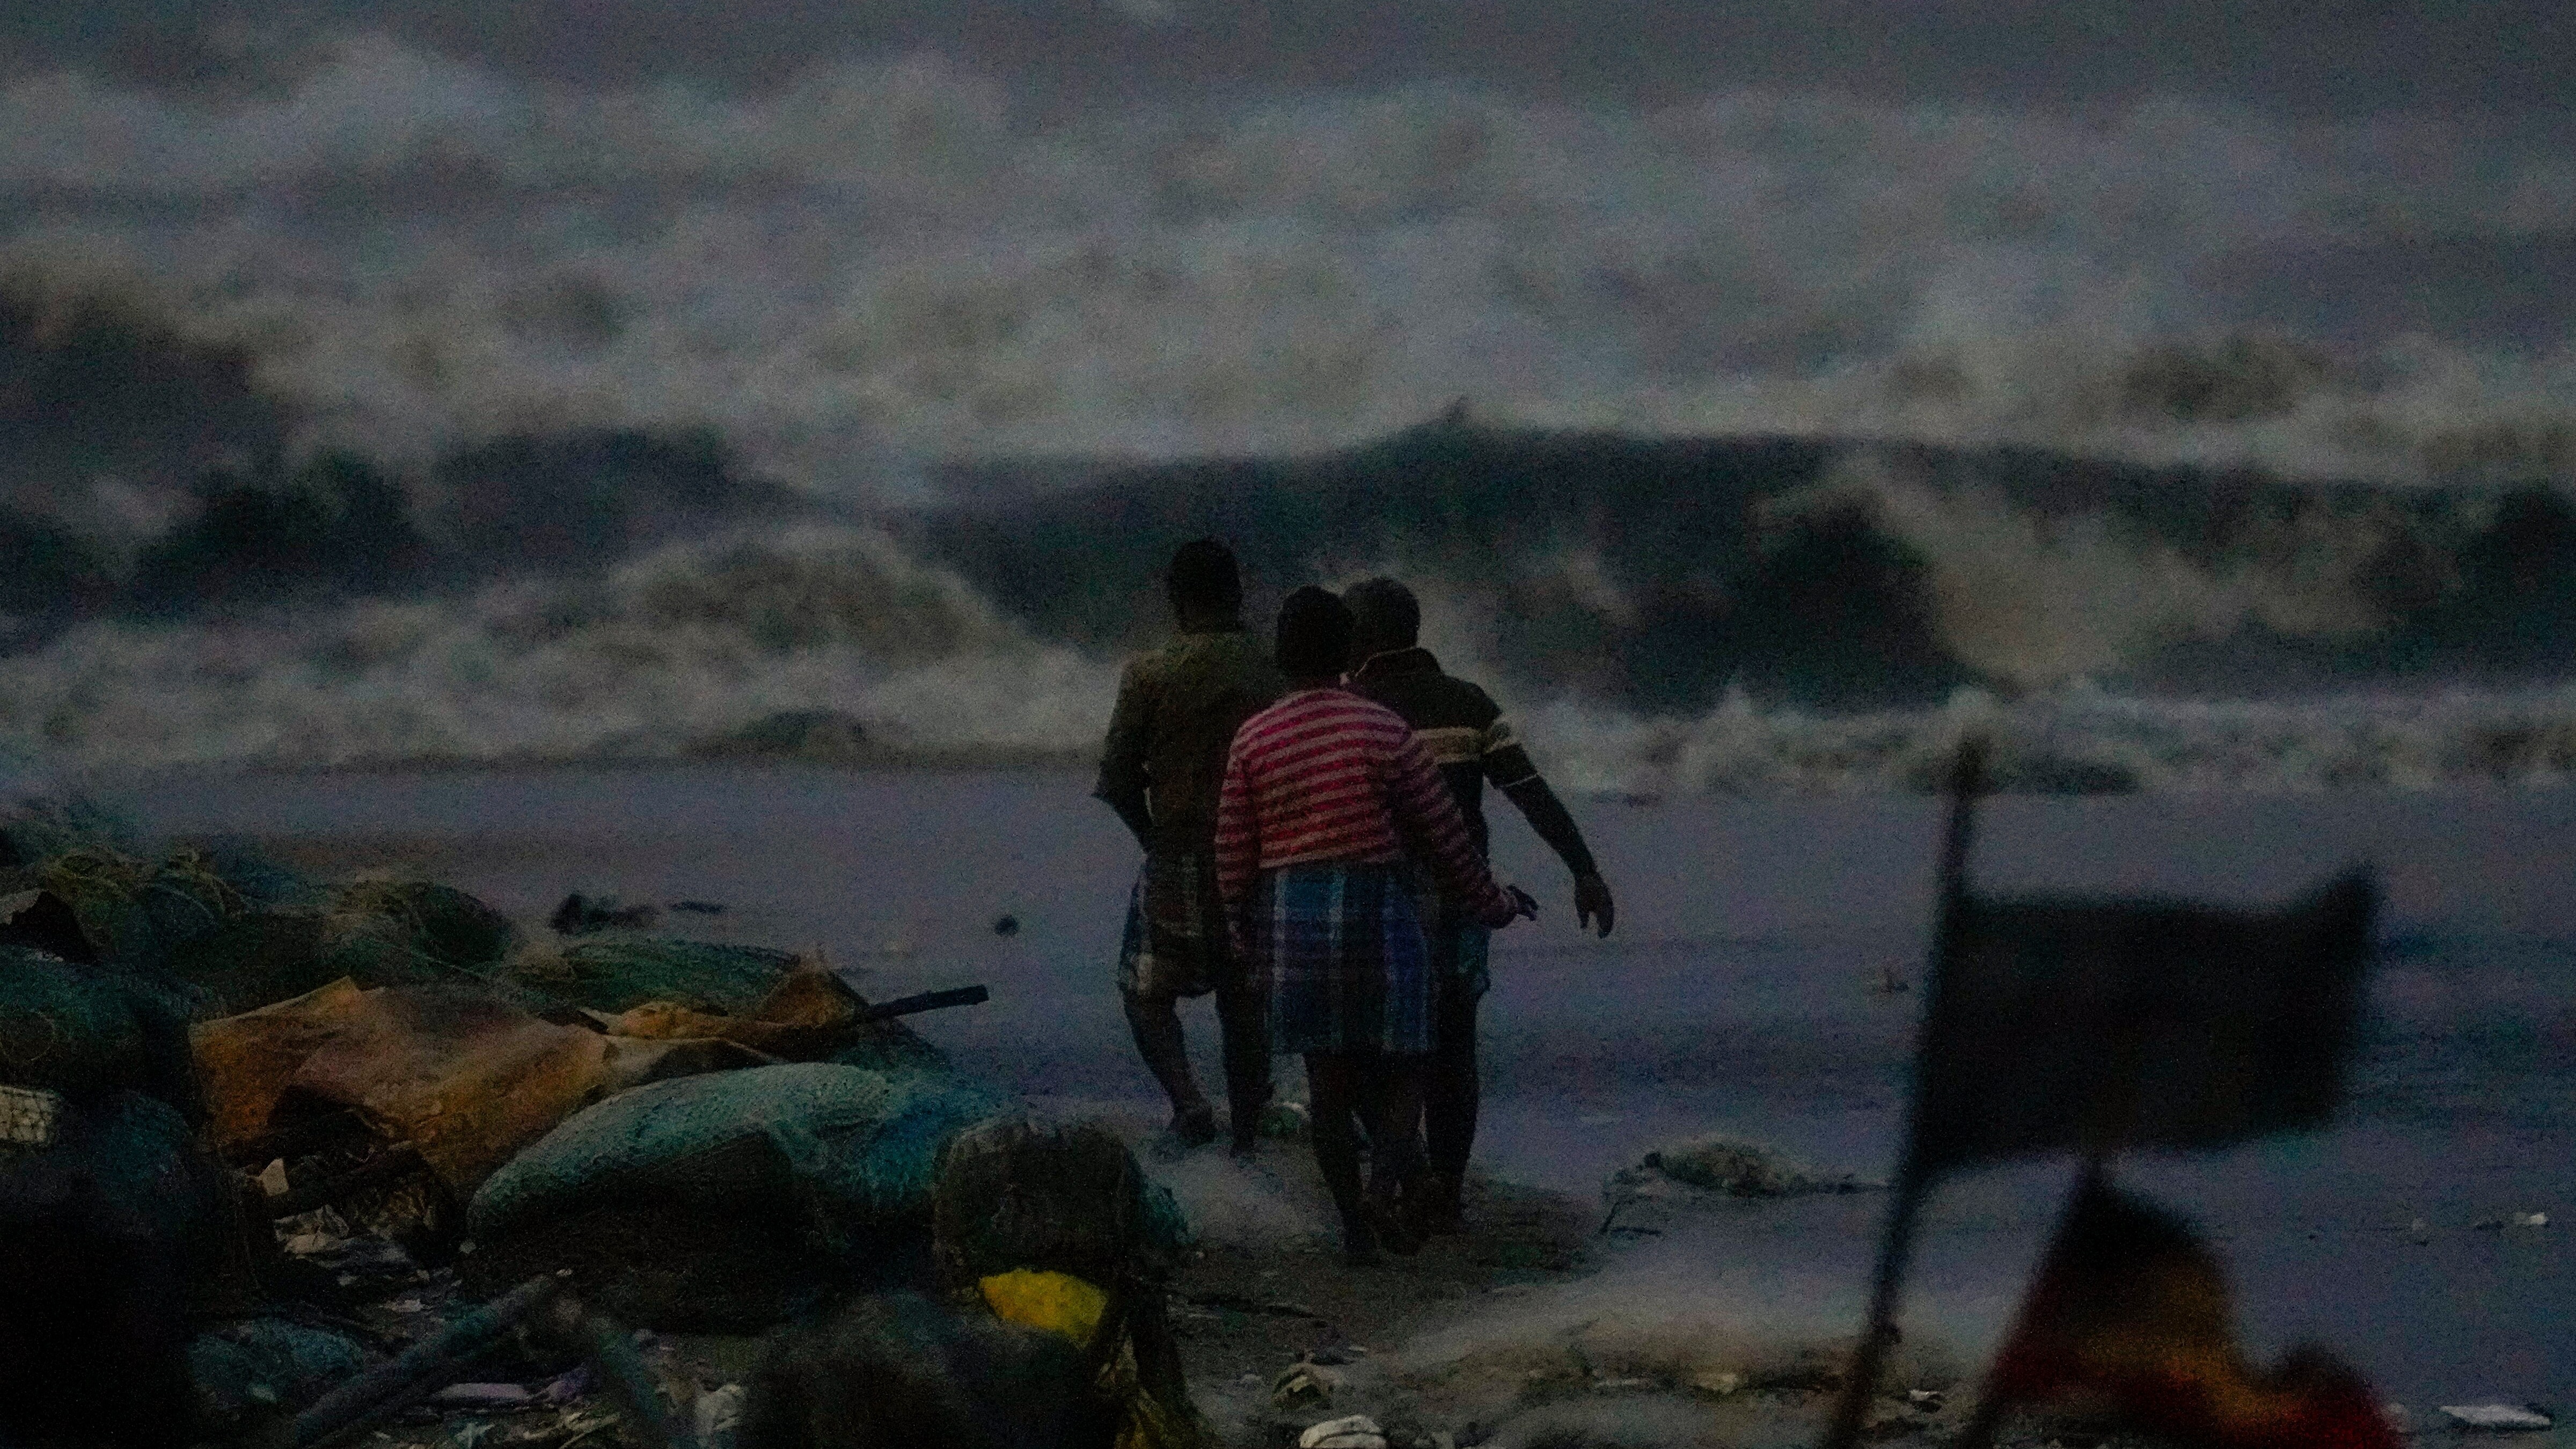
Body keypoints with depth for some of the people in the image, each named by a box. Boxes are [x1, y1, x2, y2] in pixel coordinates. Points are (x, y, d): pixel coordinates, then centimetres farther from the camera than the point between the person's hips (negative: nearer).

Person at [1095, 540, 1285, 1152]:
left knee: (1147, 990, 10)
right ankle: (1246, 1136, 14)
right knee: (1244, 1002, 12)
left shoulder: (1150, 675, -8)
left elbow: (1117, 782, -3)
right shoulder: (1277, 674, 0)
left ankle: (1187, 1101, -13)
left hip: (1181, 864, -3)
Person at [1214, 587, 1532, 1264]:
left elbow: (1234, 858, 4)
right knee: (1400, 1064, 7)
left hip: (1287, 913, 2)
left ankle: (1352, 1221, 11)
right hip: (1371, 905, -2)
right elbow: (1445, 834, 1)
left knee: (1328, 1076, 10)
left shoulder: (1252, 741, 1)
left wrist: (1249, 940, 19)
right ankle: (1386, 1184, -19)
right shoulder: (1383, 731, -6)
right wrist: (1491, 903, 16)